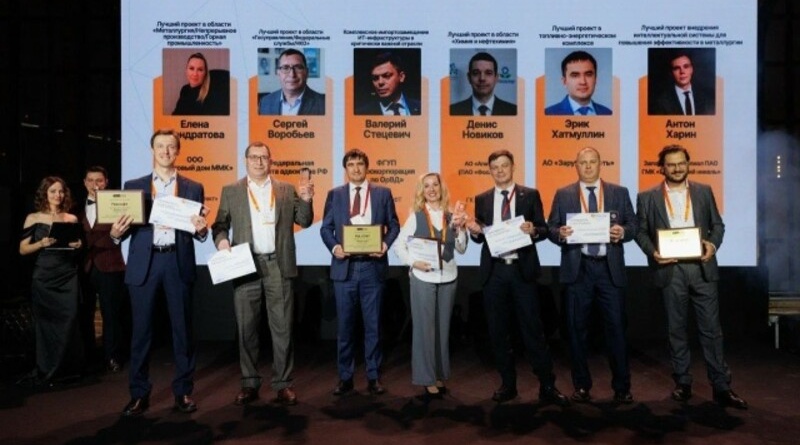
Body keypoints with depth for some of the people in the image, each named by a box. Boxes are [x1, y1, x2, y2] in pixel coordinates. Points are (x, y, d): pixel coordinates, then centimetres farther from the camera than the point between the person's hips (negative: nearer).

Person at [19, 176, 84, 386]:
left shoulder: (72, 218, 9)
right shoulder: (33, 218, 3)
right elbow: (23, 250, 1)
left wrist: (78, 245, -4)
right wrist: (41, 243, -16)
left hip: (68, 277, 2)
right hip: (44, 278, -1)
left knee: (68, 323, -2)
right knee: (45, 325, 3)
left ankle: (67, 369, 11)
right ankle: (45, 371, 14)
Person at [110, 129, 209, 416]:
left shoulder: (193, 188, 9)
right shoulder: (134, 186, 10)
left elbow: (199, 233, 7)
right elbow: (126, 230, 7)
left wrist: (201, 229, -14)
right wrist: (116, 233, -14)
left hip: (179, 262, 0)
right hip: (144, 263, 0)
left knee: (182, 328, 5)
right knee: (141, 330, 4)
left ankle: (183, 391, 16)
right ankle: (139, 394, 17)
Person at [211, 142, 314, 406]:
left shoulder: (287, 190, 10)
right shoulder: (231, 191, 9)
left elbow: (304, 222, 7)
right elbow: (219, 225, 7)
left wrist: (306, 201, -10)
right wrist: (221, 240, -13)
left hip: (278, 265, 0)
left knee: (282, 328, 2)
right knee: (246, 328, 7)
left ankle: (283, 384, 12)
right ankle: (250, 384, 19)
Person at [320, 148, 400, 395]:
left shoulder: (383, 193, 6)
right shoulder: (334, 194, 8)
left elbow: (393, 225, 6)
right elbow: (325, 228, 7)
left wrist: (386, 244, -12)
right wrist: (334, 247, -11)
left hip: (372, 266, -1)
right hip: (344, 266, 1)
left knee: (372, 324, 6)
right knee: (344, 324, 7)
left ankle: (373, 377, 17)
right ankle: (345, 377, 18)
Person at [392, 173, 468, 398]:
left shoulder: (451, 216, 2)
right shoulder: (416, 217, -4)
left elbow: (461, 249, 3)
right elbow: (399, 245, -3)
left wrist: (460, 228, -11)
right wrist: (413, 262, -16)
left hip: (447, 278, 3)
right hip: (423, 278, -3)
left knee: (443, 328, 13)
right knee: (424, 328, 4)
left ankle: (440, 375, 27)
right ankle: (427, 378, 14)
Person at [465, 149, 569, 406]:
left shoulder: (530, 195, 3)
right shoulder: (482, 199, 9)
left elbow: (544, 230, 1)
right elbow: (480, 237, 9)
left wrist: (533, 230, -20)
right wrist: (475, 231, -13)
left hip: (522, 270, -2)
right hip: (494, 271, 3)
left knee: (532, 328, 1)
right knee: (498, 330, 8)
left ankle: (547, 386, 10)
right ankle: (508, 384, 21)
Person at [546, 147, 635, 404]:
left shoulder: (619, 193, 8)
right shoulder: (563, 195, 7)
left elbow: (633, 226, 6)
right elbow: (551, 228, 4)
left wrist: (623, 232, -16)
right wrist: (560, 233, -18)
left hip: (610, 269, 0)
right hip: (577, 268, 0)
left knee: (616, 327, 3)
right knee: (577, 328, 7)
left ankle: (621, 387, 17)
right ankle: (582, 385, 21)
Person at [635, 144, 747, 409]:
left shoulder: (704, 192, 9)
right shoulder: (647, 197, 4)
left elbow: (717, 224, 10)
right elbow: (641, 231, 4)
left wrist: (713, 244, -9)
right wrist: (652, 252, -13)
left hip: (702, 269, 1)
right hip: (670, 271, -1)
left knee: (711, 328, 3)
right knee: (677, 330, 8)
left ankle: (721, 387, 10)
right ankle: (682, 383, 19)